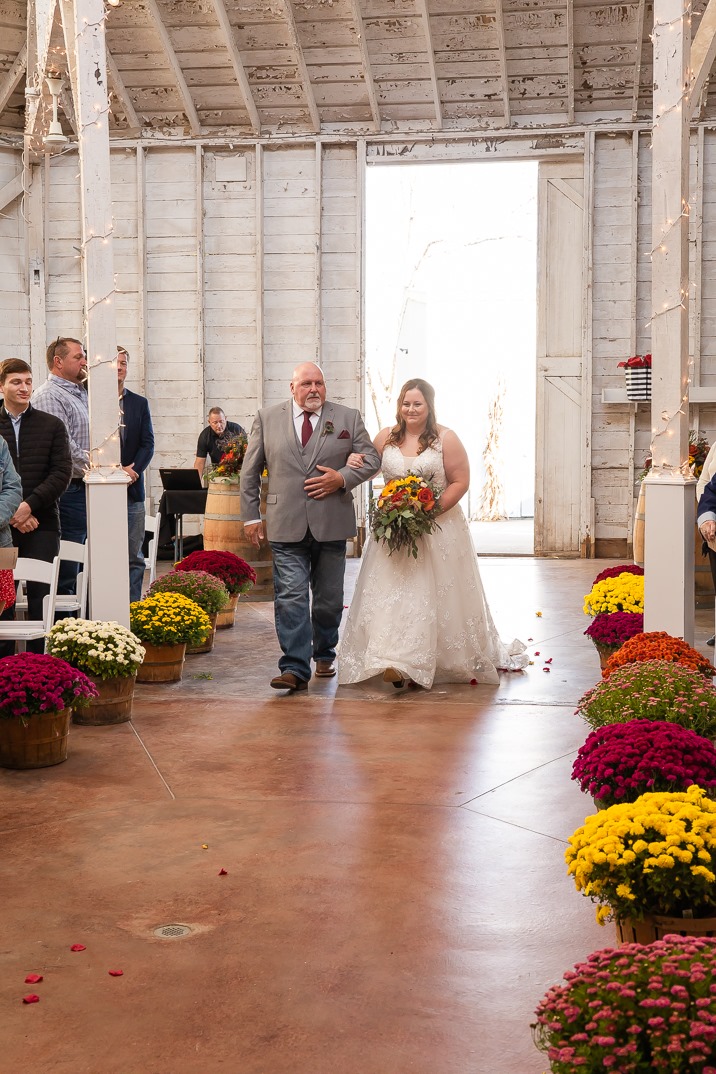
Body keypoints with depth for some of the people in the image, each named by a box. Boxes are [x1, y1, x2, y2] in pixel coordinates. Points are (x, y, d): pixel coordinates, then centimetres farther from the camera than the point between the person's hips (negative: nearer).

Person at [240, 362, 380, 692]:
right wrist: (250, 515, 5)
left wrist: (342, 478, -11)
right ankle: (295, 669, -11)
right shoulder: (267, 419, 6)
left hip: (331, 525, 1)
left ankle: (324, 655, 33)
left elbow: (371, 459, 7)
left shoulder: (348, 418, 7)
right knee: (290, 597, -10)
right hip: (286, 526, -1)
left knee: (329, 598, 12)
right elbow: (250, 471, 10)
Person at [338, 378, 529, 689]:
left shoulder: (445, 439, -5)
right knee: (392, 592, -4)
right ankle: (397, 663, -2)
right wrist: (353, 461, -4)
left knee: (436, 592, 0)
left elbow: (460, 481, -7)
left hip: (438, 529, -3)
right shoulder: (386, 437, 6)